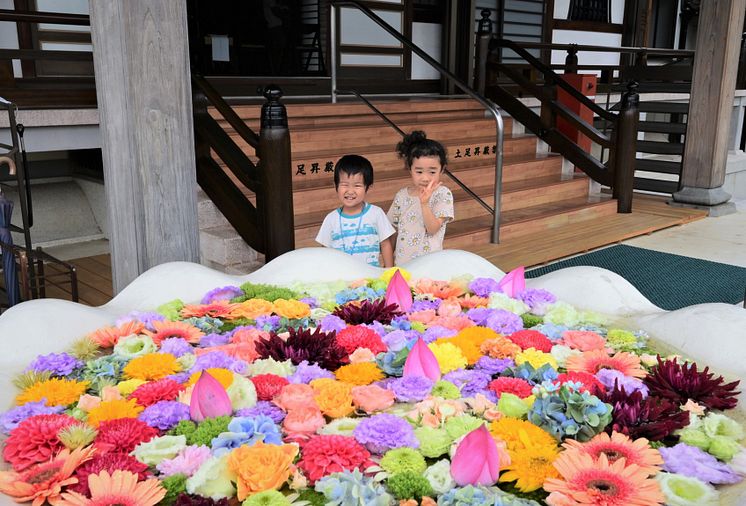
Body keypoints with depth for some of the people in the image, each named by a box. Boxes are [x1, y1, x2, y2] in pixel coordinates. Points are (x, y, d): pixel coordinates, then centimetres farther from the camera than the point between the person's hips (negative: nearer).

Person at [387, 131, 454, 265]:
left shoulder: (443, 194, -9)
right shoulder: (402, 195, 2)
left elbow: (433, 229, -17)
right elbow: (394, 228, 11)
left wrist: (424, 203, -27)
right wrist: (390, 258, 11)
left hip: (429, 260, -3)